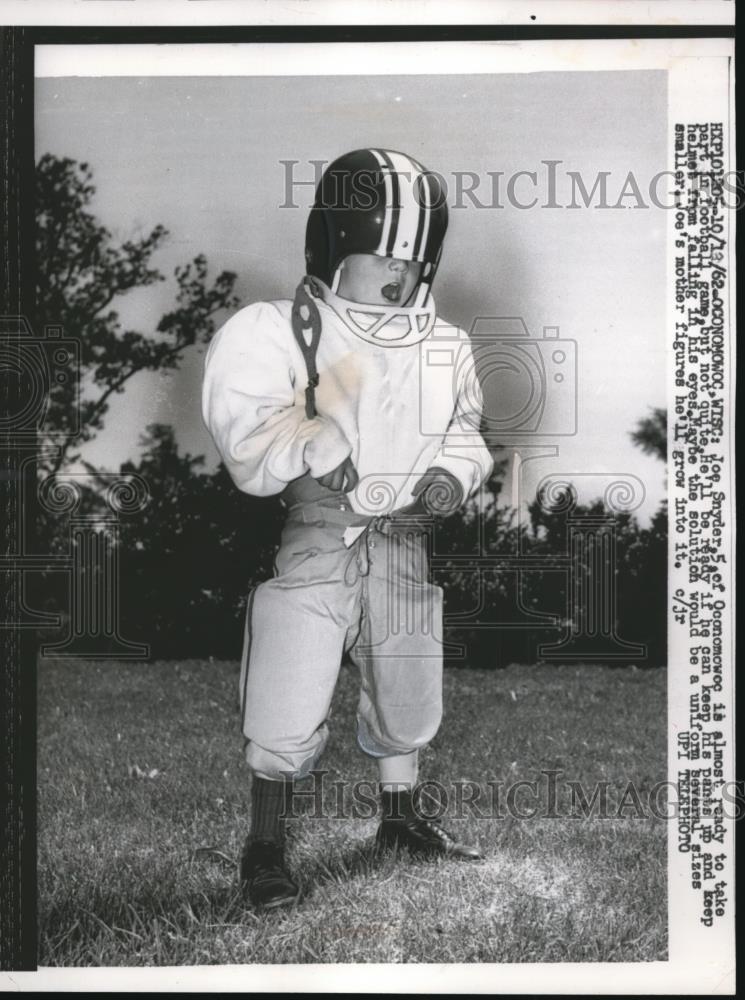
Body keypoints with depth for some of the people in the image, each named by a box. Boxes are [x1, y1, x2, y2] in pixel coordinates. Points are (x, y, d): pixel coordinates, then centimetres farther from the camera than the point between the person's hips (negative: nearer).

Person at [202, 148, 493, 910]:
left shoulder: (444, 345, 5)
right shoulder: (280, 333, -11)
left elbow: (464, 438, 16)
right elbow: (249, 445, -16)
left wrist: (451, 476, -5)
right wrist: (308, 450, -33)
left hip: (402, 543, 5)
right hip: (309, 540, -5)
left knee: (407, 694, 18)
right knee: (288, 710, -4)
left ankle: (401, 819, 41)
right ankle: (264, 847, 17)